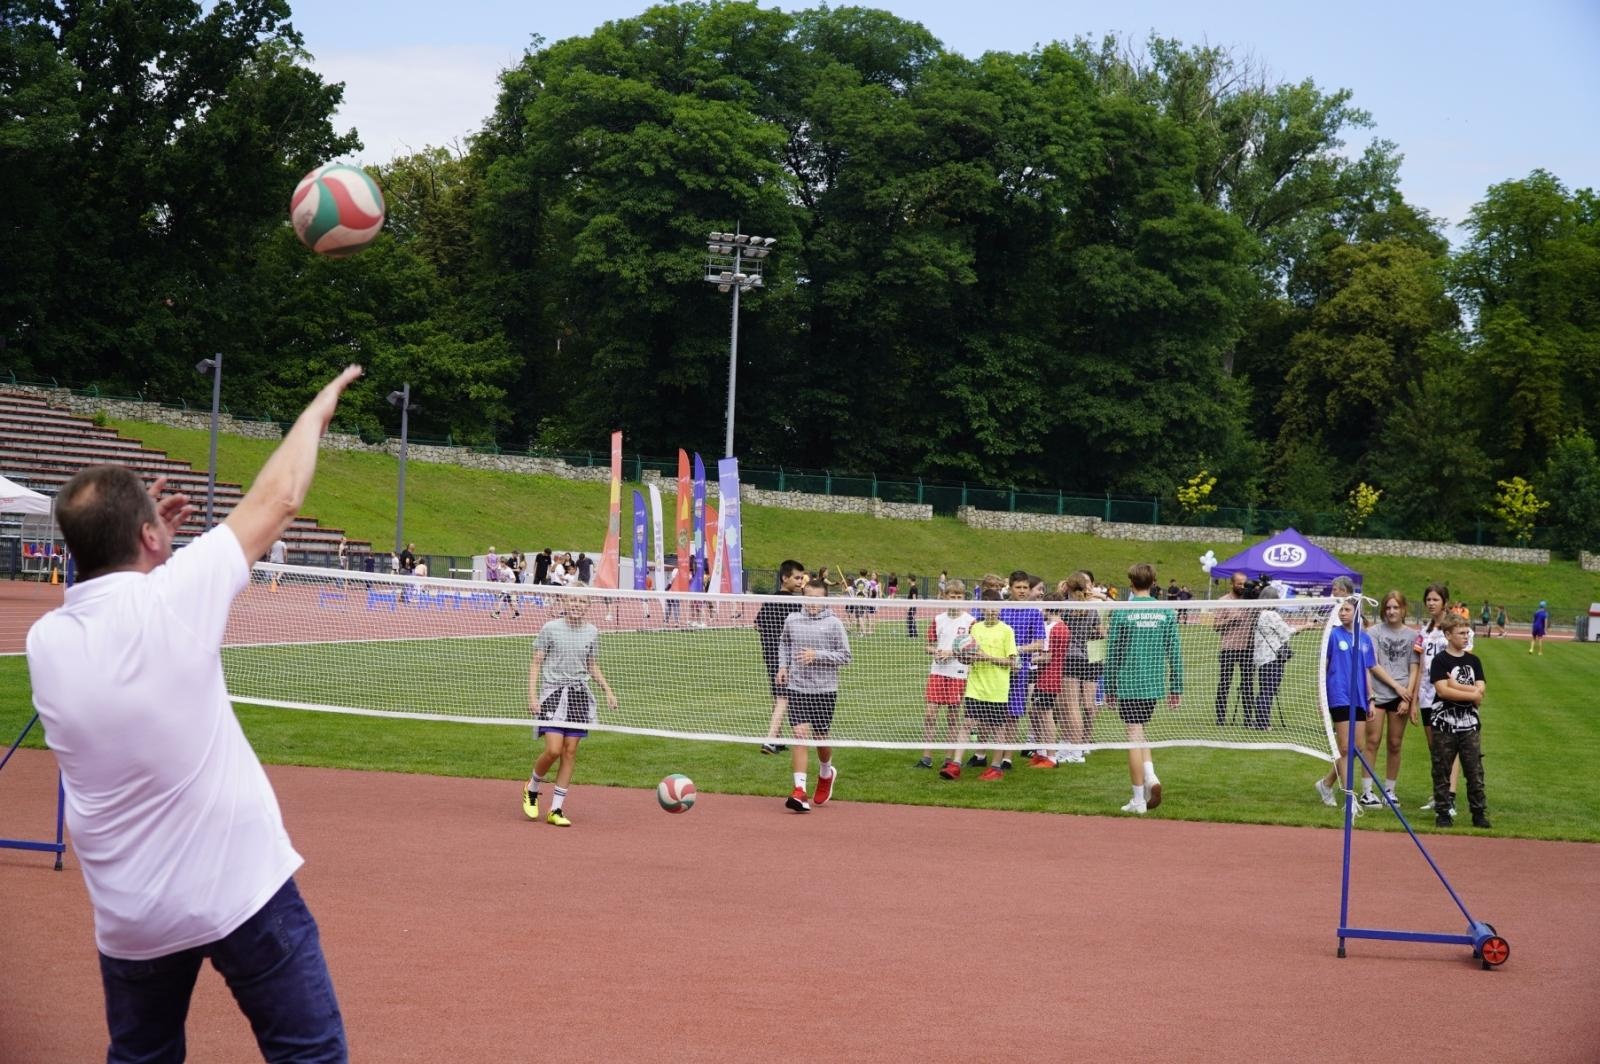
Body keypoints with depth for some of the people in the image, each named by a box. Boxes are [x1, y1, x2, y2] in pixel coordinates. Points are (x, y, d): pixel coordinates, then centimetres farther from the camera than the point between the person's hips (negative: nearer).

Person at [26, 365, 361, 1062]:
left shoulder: (45, 643, -1)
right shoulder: (169, 598, -15)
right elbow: (276, 501, -2)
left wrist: (138, 539, 18)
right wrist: (318, 409, 12)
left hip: (127, 915, 5)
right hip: (241, 890, -5)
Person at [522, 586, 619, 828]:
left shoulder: (592, 632, 7)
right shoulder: (550, 629, -4)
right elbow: (536, 663, -1)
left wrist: (607, 689, 8)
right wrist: (532, 695, -9)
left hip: (579, 695, 4)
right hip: (553, 693, -4)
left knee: (570, 752, 1)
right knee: (553, 749, -14)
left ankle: (556, 810, 7)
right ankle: (532, 789, 15)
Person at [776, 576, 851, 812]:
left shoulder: (833, 624, -5)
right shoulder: (792, 620, 3)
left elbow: (845, 656, -4)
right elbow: (783, 643, 23)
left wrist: (817, 655, -16)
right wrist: (783, 665, 8)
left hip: (825, 689, -1)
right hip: (797, 687, 1)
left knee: (821, 737, 9)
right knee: (800, 735, -10)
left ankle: (826, 774, 41)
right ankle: (800, 791, -13)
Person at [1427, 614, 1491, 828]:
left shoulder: (1473, 661, 11)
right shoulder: (1440, 660, -3)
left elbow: (1480, 690, -1)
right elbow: (1443, 690, -16)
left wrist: (1455, 685, -12)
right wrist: (1472, 694, -11)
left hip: (1469, 724, 4)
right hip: (1444, 724, -4)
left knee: (1475, 772, 2)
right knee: (1442, 772, 2)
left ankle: (1479, 813, 8)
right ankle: (1443, 813, 9)